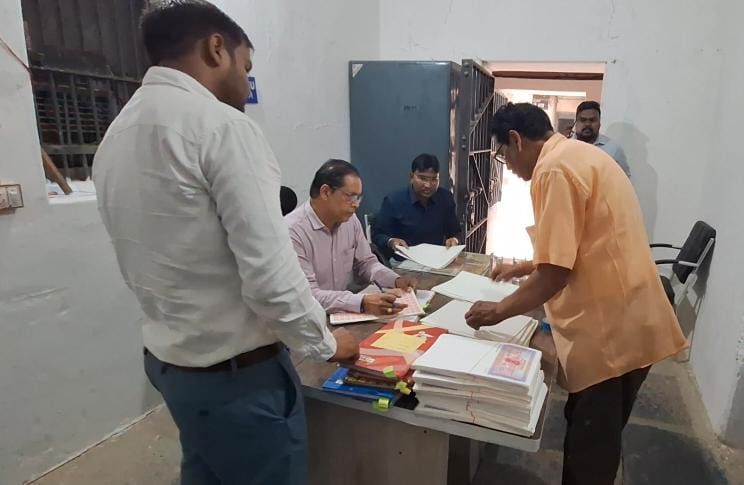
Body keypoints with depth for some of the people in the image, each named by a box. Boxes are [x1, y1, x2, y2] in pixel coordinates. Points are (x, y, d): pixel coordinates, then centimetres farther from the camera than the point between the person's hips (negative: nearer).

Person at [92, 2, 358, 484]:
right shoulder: (223, 125, -20)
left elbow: (156, 261, 11)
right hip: (239, 373, -8)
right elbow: (270, 272, -24)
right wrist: (325, 342, -8)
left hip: (169, 361, 8)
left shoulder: (116, 134, 6)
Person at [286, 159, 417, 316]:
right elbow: (306, 296, -25)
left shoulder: (350, 220, 1)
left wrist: (395, 280, -6)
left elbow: (366, 262, 13)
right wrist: (361, 303, -35)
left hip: (346, 313, 7)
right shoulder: (293, 231, -21)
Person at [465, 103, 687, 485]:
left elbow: (557, 273, -21)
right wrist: (524, 267, 30)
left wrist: (500, 310, -8)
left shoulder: (554, 169, -17)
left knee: (588, 450, 8)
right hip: (625, 322, 10)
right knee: (593, 437, 23)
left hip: (608, 330, -10)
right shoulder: (581, 155, 15)